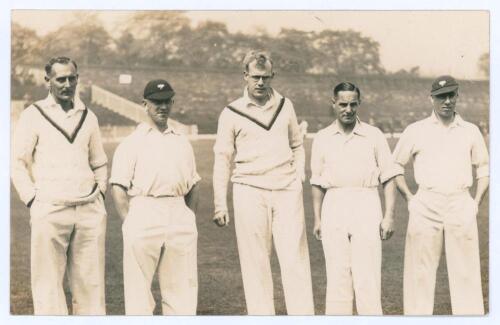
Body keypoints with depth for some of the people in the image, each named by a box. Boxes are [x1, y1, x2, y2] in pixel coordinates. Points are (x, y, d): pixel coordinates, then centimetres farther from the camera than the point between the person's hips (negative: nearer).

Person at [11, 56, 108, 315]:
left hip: (90, 211, 4)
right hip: (49, 211, -3)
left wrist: (99, 194, 11)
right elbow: (18, 163, 2)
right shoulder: (33, 115, 3)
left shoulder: (88, 117, 14)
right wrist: (32, 200, -5)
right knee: (48, 282, -3)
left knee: (90, 281, 4)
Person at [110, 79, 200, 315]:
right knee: (138, 287, -2)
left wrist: (189, 218, 9)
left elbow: (193, 186, 21)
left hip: (179, 218, 4)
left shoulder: (182, 142, 19)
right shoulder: (132, 143, 4)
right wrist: (131, 225, -8)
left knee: (183, 285, 6)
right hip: (144, 215, -4)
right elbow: (118, 188, -2)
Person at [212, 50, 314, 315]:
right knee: (255, 261, 0)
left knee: (295, 258, -4)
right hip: (249, 191, -1)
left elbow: (297, 145, 21)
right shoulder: (231, 113, 3)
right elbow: (222, 159, 5)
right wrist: (220, 205, 1)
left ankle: (303, 316, -3)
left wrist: (299, 177, 8)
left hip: (287, 192, 2)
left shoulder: (285, 106, 10)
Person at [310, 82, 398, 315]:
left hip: (366, 208, -2)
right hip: (334, 207, 2)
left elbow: (388, 178, 4)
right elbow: (317, 183, 14)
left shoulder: (374, 136, 4)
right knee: (337, 274, 3)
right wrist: (317, 219, 9)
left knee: (368, 275, -6)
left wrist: (389, 216, -3)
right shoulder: (322, 138, 10)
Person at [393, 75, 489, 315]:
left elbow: (483, 168, 19)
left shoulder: (471, 131, 11)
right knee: (420, 270, 0)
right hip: (425, 208, -1)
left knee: (466, 269, 0)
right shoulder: (415, 131, 7)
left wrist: (476, 202, 8)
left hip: (461, 207, 1)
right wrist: (409, 199, 4)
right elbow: (395, 165, 12)